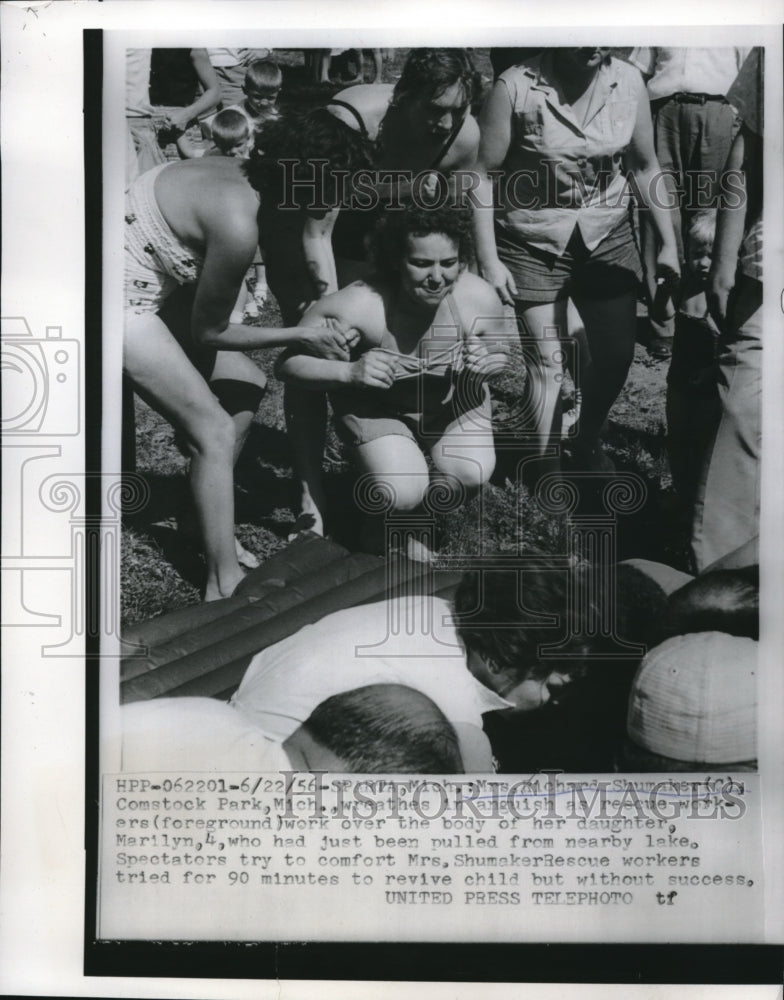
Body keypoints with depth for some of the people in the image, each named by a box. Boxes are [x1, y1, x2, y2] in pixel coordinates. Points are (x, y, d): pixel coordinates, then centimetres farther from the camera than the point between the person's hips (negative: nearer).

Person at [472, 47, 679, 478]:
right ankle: (544, 471, 19)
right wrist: (488, 260, -13)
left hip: (607, 237, 4)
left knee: (616, 355, 9)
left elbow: (646, 166, 5)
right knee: (546, 365, -1)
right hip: (533, 244, -3)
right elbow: (481, 173, -11)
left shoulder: (628, 81, -7)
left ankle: (586, 442, 37)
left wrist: (668, 242, 5)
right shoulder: (515, 88, -18)